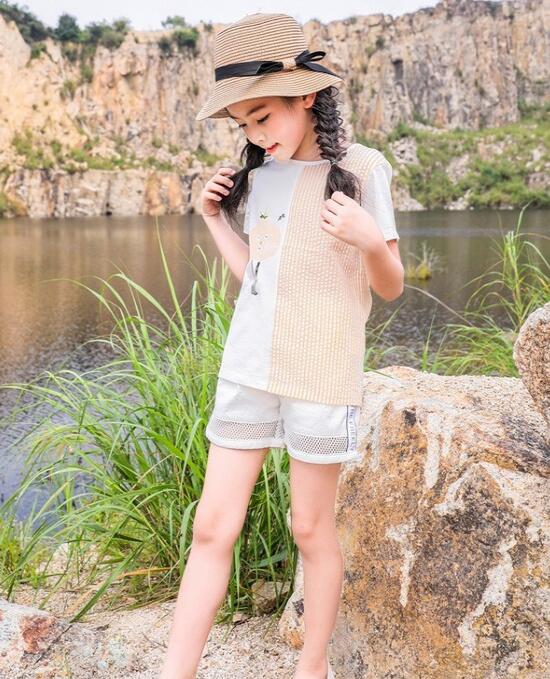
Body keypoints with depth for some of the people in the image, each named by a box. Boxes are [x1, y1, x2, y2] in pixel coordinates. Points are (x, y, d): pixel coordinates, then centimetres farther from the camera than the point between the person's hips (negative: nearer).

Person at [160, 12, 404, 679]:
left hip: (322, 378, -4)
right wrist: (213, 219, 7)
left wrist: (370, 239, -22)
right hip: (246, 370, 5)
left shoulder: (360, 168, -6)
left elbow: (391, 286, -3)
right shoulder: (259, 172, 9)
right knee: (212, 528, 3)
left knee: (311, 529, 7)